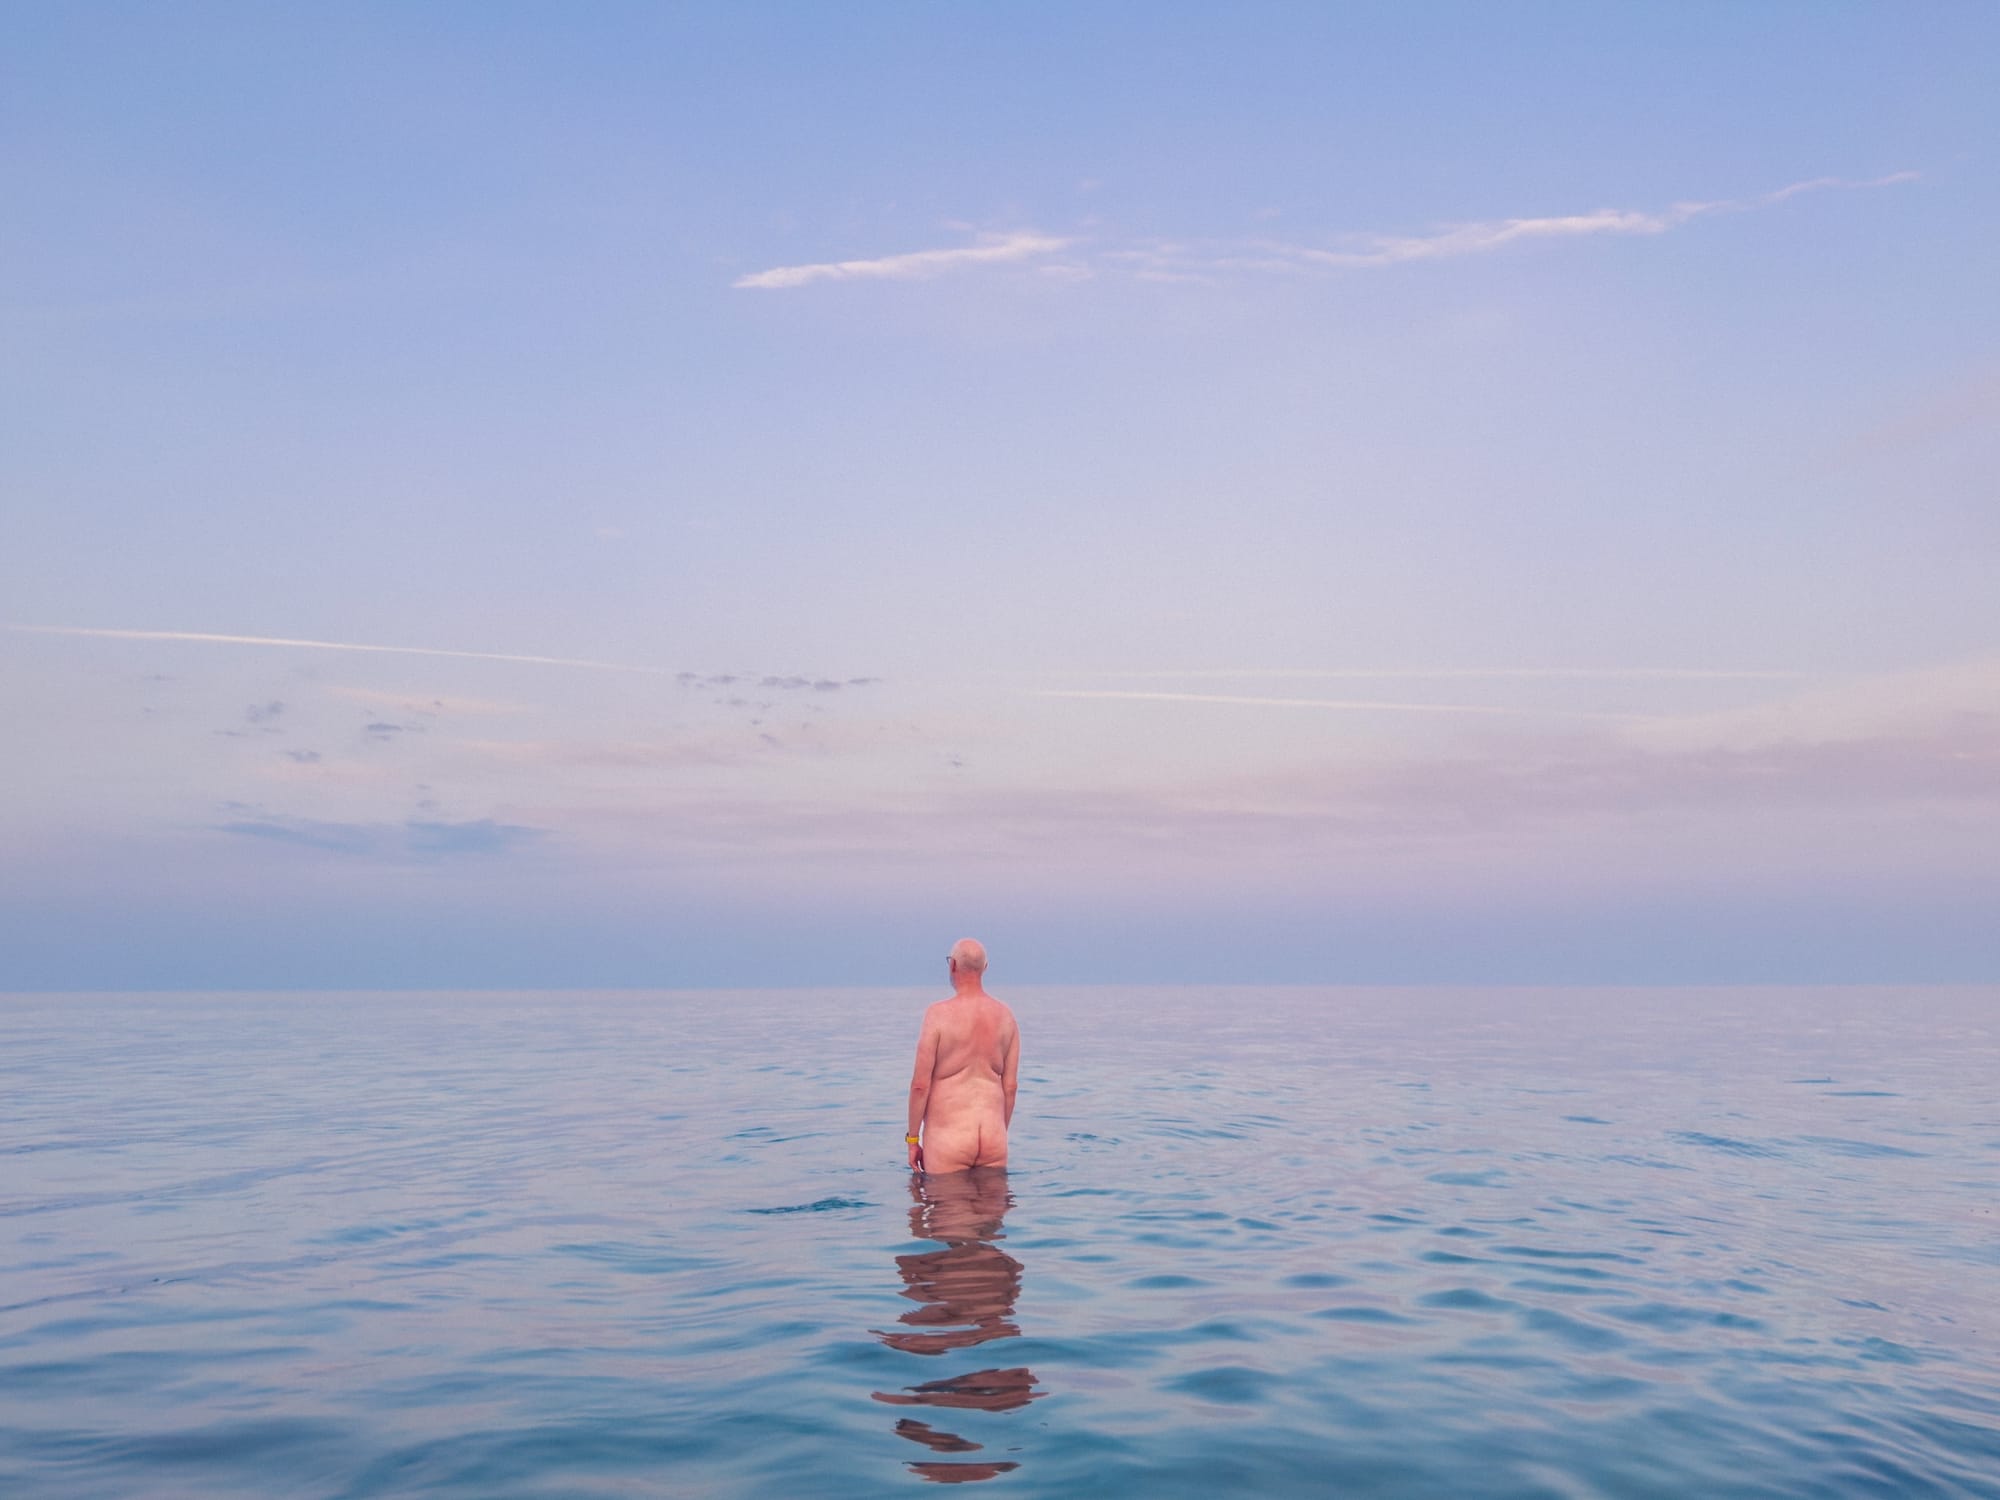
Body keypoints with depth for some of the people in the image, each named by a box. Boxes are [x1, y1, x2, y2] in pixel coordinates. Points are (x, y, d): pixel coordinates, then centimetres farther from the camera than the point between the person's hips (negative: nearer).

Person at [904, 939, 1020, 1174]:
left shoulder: (939, 1014, -10)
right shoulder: (1005, 1016, 5)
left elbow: (920, 1084, -9)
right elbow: (1011, 1085, 9)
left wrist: (912, 1139, 0)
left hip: (948, 1136, -4)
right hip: (993, 1136, 4)